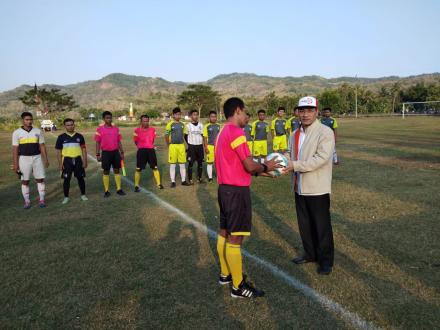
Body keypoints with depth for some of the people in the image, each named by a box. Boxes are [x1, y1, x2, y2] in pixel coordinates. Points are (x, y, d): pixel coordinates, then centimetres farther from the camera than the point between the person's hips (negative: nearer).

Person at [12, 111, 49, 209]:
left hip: (37, 158, 1)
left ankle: (42, 200, 12)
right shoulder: (17, 133, -3)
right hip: (24, 159, -1)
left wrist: (46, 159, 2)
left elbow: (42, 146, 6)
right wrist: (15, 164, -5)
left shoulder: (38, 131, 3)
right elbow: (15, 149, -1)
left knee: (40, 179, 2)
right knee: (25, 181, 6)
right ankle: (27, 201, 17)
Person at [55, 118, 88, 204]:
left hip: (78, 159, 1)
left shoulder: (79, 136, 5)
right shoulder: (61, 137, 1)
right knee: (66, 179, 2)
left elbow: (83, 149, 8)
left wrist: (85, 161, 2)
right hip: (67, 160, -1)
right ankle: (66, 197, 15)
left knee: (80, 177, 6)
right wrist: (60, 164, -3)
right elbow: (58, 151, 3)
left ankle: (83, 195, 21)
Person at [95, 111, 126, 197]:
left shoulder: (116, 128, 6)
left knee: (117, 170, 8)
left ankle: (119, 189, 15)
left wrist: (122, 152, 6)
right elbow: (98, 143, -2)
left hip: (115, 152, 3)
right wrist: (98, 154, -7)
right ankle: (106, 191, 13)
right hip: (106, 152, -3)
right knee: (106, 171, 4)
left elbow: (119, 141, 10)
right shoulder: (100, 129, -4)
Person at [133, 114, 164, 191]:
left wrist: (150, 146, 10)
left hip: (151, 150, 3)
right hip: (141, 151, -3)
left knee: (155, 167, 8)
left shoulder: (153, 129, 4)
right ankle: (136, 186, 11)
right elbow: (135, 141, 4)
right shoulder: (137, 130, -6)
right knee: (138, 169, 0)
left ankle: (158, 184, 19)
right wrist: (142, 147, 8)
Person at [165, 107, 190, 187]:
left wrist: (183, 143, 10)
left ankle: (183, 180, 16)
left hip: (181, 145, 4)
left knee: (182, 164, 8)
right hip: (173, 146, -4)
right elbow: (166, 136, -3)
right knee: (172, 164, 2)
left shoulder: (182, 124, 9)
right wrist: (169, 145, -3)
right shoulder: (170, 124, -4)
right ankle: (173, 181, 9)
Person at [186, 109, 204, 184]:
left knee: (200, 162, 7)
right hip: (192, 146, -4)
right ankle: (190, 179, 5)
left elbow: (203, 135, 12)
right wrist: (189, 144, 1)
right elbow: (185, 136, 5)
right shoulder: (188, 125, -2)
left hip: (200, 146, 4)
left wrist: (204, 144, 2)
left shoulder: (201, 125, 8)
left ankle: (199, 178, 17)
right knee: (191, 163, -2)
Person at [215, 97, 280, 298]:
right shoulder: (236, 132, -17)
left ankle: (225, 274, 33)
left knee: (224, 233, 18)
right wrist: (265, 167, 1)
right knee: (235, 238, -2)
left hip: (225, 188, 10)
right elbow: (249, 166, -19)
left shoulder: (223, 132, 14)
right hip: (237, 191, -10)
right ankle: (238, 286, 9)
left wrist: (260, 171, 15)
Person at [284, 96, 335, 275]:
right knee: (304, 224, 18)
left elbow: (321, 158, -23)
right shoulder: (295, 134, 11)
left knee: (322, 226, 6)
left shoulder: (325, 132, -12)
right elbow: (291, 154, 17)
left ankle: (325, 260, 23)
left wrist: (295, 165, -27)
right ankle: (310, 254, 36)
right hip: (299, 187, 7)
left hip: (317, 188, -7)